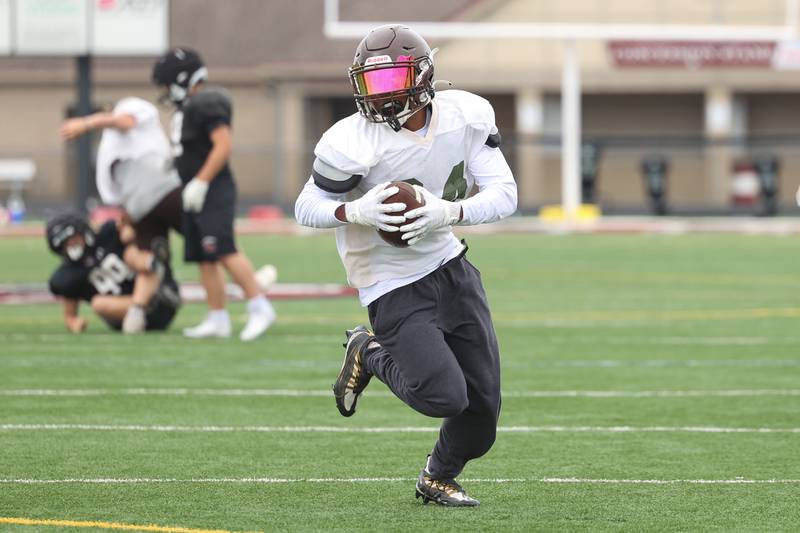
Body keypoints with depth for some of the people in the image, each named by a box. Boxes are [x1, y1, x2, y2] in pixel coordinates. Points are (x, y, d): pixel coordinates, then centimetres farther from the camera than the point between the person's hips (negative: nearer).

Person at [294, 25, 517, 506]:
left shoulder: (467, 116, -10)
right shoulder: (353, 143, -22)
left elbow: (504, 194, -10)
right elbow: (307, 208, -11)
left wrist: (449, 212, -28)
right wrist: (356, 212, -31)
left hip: (449, 264, 5)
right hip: (394, 286, -5)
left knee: (483, 402, 7)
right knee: (443, 395, -20)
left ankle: (439, 478, 35)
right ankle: (369, 353, 10)